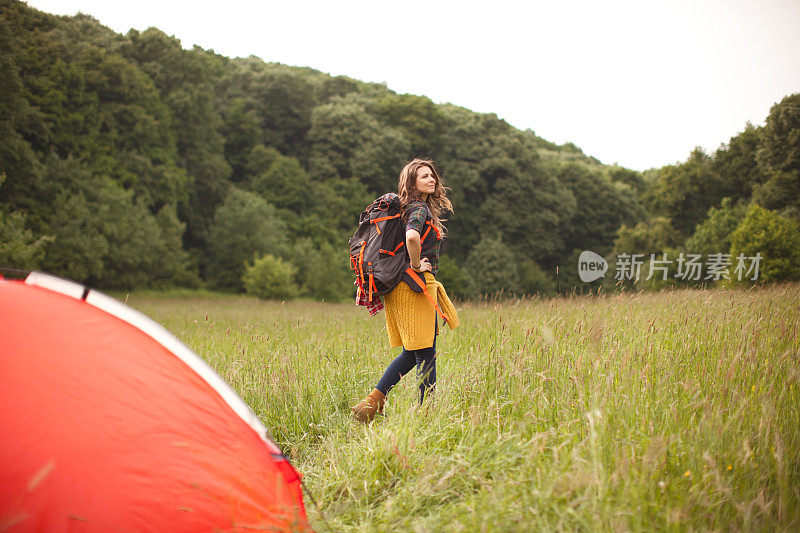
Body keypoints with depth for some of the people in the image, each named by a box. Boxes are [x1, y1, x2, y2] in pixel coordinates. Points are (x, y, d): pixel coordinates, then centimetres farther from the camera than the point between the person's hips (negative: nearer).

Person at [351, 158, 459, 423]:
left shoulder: (424, 207, 18)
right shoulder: (420, 208, -12)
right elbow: (412, 237, -34)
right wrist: (416, 266, -19)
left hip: (404, 287, 9)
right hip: (416, 285, -9)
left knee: (412, 353, 14)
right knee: (425, 354, -2)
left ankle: (371, 402, 10)